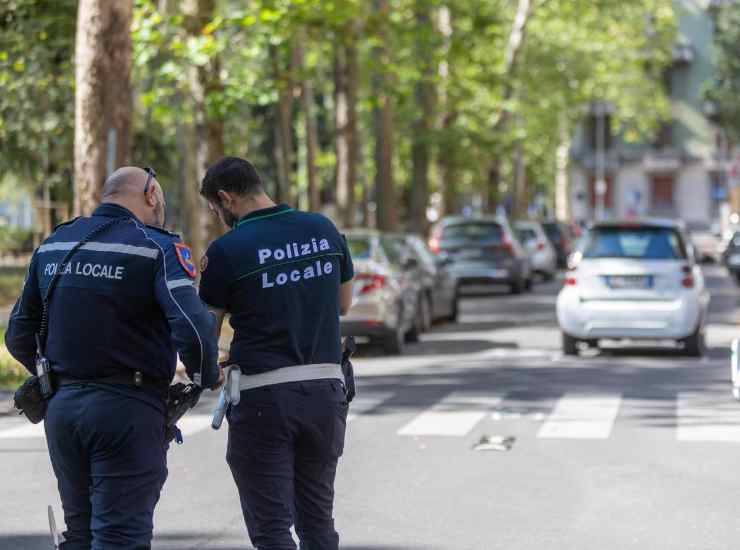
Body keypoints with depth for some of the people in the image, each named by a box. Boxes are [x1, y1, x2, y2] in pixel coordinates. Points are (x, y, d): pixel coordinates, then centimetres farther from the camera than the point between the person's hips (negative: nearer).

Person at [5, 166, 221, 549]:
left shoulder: (51, 246, 10)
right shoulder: (156, 247, -8)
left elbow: (19, 336, 14)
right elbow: (193, 328, -21)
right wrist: (205, 378, -4)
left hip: (61, 408, 6)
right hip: (127, 410, -6)